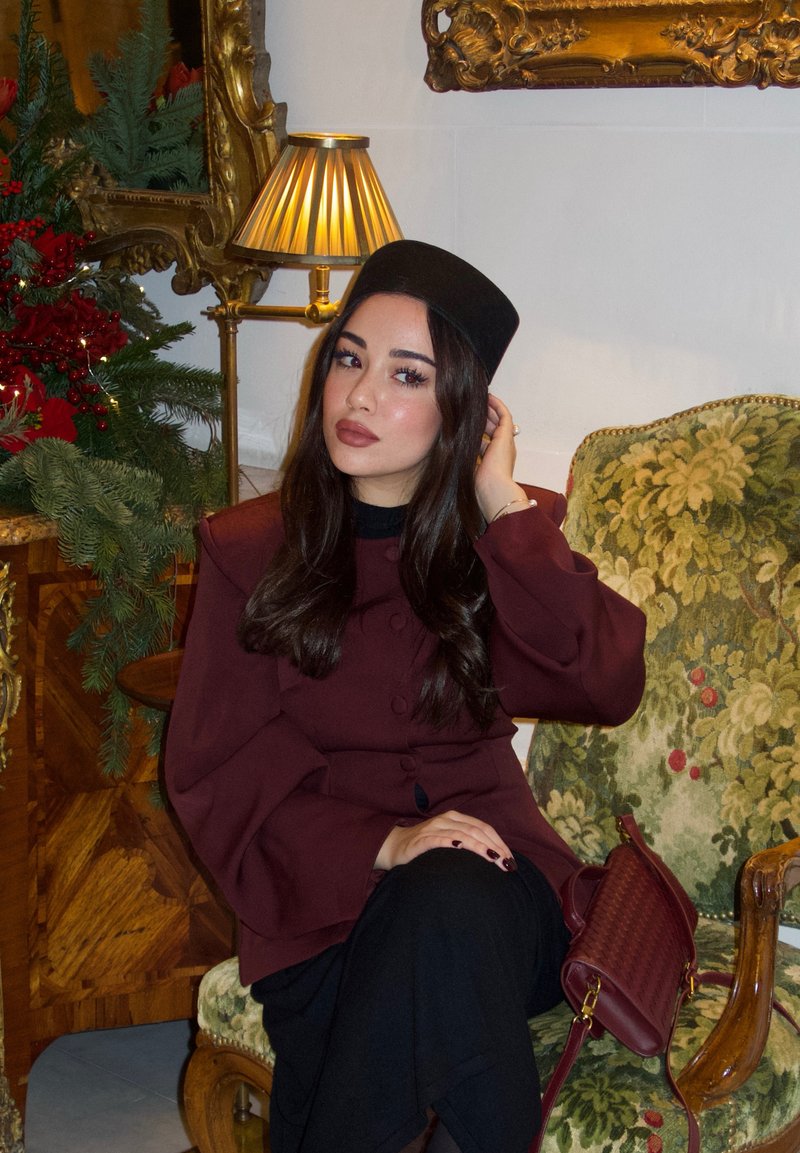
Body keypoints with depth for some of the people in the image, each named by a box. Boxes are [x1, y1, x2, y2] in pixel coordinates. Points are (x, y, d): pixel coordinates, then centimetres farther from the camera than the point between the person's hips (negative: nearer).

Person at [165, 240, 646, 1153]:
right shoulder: (248, 551, 4)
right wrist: (377, 845, -16)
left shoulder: (508, 538, 7)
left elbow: (607, 689, -11)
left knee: (449, 907, -35)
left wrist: (503, 509, -10)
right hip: (324, 889, -1)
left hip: (484, 865, 1)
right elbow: (215, 769, -1)